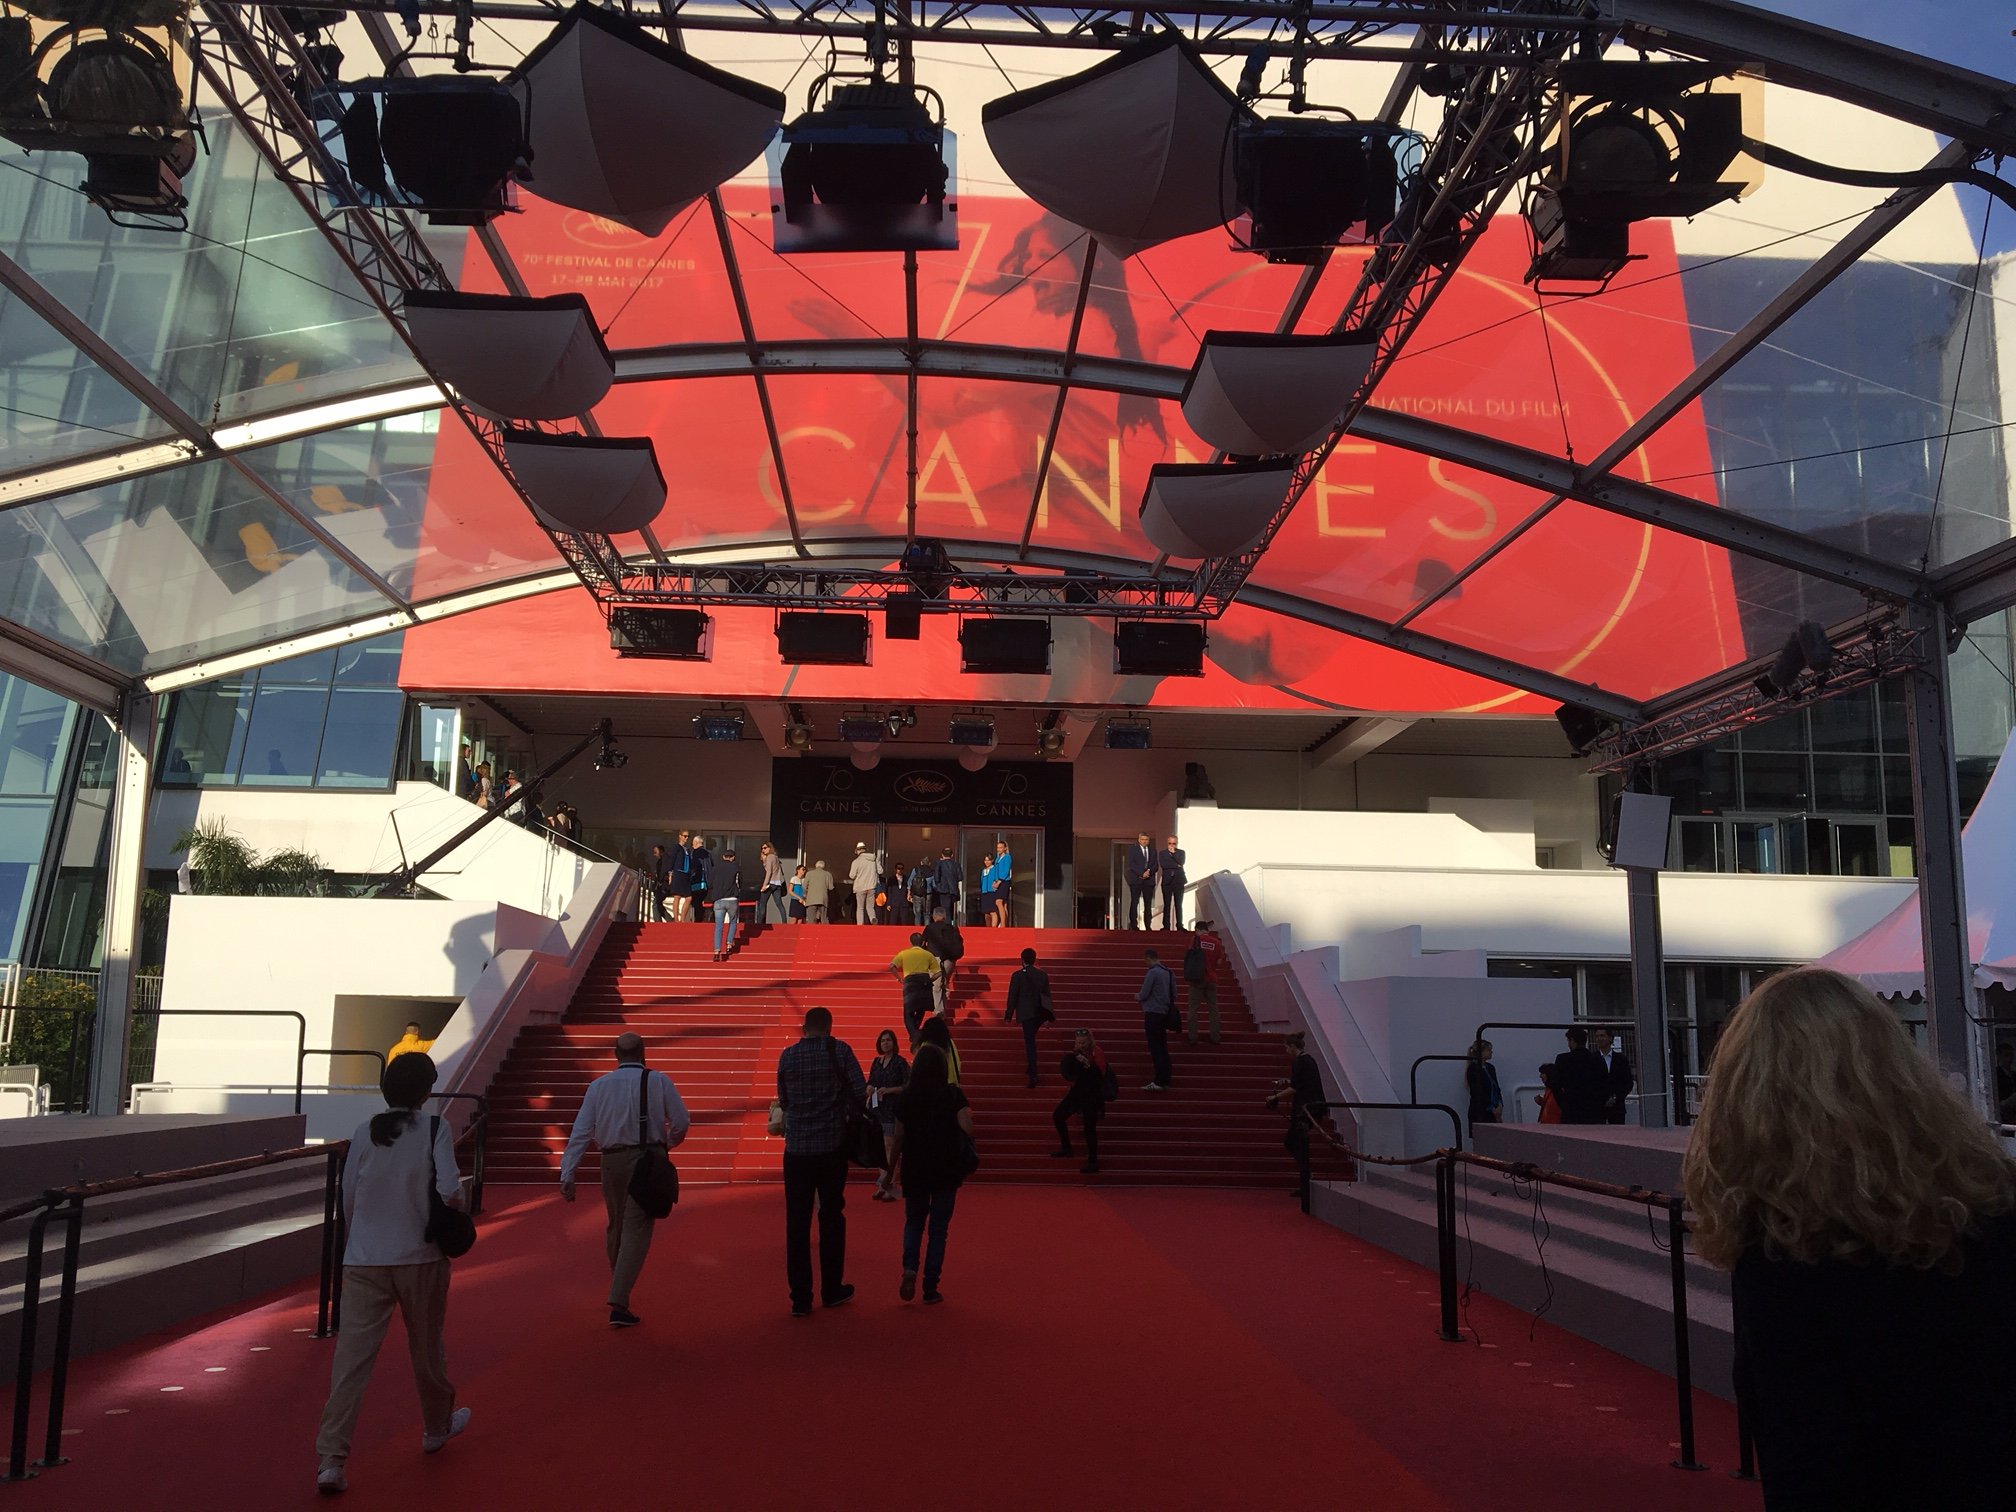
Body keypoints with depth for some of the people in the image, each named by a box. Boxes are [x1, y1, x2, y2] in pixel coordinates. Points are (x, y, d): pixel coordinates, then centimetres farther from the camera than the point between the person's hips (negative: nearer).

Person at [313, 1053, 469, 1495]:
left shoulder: (365, 1132, 0)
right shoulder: (435, 1131, -8)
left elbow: (347, 1197, 5)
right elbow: (450, 1193, -17)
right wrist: (451, 1224, 4)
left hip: (364, 1258, 1)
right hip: (419, 1257, -1)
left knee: (352, 1354, 0)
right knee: (427, 1346, 18)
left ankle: (332, 1459, -8)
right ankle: (436, 1427, 38)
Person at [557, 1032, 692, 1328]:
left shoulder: (599, 1085, 7)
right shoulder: (658, 1081, 1)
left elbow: (581, 1132, 2)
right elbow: (682, 1122, 0)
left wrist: (567, 1174, 1)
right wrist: (669, 1143, 22)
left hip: (612, 1161, 3)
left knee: (615, 1227, 19)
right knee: (637, 1229, -4)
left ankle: (619, 1295, 32)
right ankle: (619, 1302, -15)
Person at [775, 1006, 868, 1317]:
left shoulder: (788, 1056, 1)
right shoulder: (840, 1051, -6)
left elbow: (783, 1101, 8)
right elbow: (860, 1092, -9)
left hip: (797, 1148, 1)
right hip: (832, 1145, -1)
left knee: (797, 1222, 5)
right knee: (831, 1217, 13)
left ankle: (800, 1298, 5)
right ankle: (832, 1289, 23)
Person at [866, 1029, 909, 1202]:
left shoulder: (900, 1062, -6)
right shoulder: (876, 1062, 13)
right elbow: (870, 1083, 19)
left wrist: (889, 1090, -17)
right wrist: (870, 1092, -2)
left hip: (893, 1108, -6)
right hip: (877, 1108, 6)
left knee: (890, 1146, -9)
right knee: (881, 1147, 9)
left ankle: (890, 1186, -7)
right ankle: (882, 1186, 16)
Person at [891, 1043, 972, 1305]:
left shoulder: (906, 1097, -2)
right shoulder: (953, 1095, -8)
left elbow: (899, 1138, 0)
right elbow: (968, 1130, -15)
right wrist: (968, 1115, 5)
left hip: (915, 1169, 1)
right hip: (947, 1169, -1)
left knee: (914, 1222, 18)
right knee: (938, 1227, 8)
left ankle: (909, 1267, -7)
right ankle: (930, 1287, 8)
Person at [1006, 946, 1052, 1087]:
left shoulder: (1017, 975, -6)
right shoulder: (1043, 974, 5)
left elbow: (1012, 996, -5)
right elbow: (1047, 995, 10)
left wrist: (1009, 1015, 3)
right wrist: (1049, 1017, 17)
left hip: (1026, 1013, -3)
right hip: (1041, 1012, 4)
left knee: (1030, 1043, -1)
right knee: (1030, 1038, 24)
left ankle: (1033, 1076, -6)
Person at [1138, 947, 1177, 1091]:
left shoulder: (1152, 972, -15)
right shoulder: (1168, 972, 7)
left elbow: (1144, 994, -14)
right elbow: (1174, 993, 13)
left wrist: (1138, 996, 7)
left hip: (1153, 1013, -8)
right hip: (1165, 1013, 8)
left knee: (1155, 1048, -5)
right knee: (1163, 1047, 15)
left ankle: (1159, 1082, -6)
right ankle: (1166, 1079, 19)